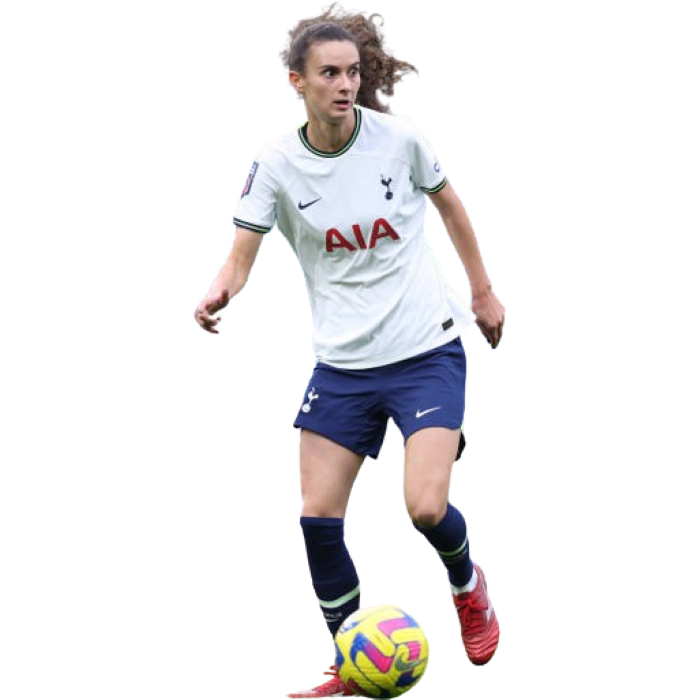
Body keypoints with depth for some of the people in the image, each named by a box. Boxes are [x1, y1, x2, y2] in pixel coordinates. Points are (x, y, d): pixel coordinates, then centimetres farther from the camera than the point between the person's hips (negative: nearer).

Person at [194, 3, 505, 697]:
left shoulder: (399, 136, -8)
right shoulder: (275, 162, -7)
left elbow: (448, 204, 10)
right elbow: (242, 253, -8)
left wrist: (482, 292, 15)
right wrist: (217, 293, -31)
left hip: (427, 347, -2)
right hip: (341, 361, 2)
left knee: (425, 508, -15)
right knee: (318, 517, -4)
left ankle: (466, 583, 21)